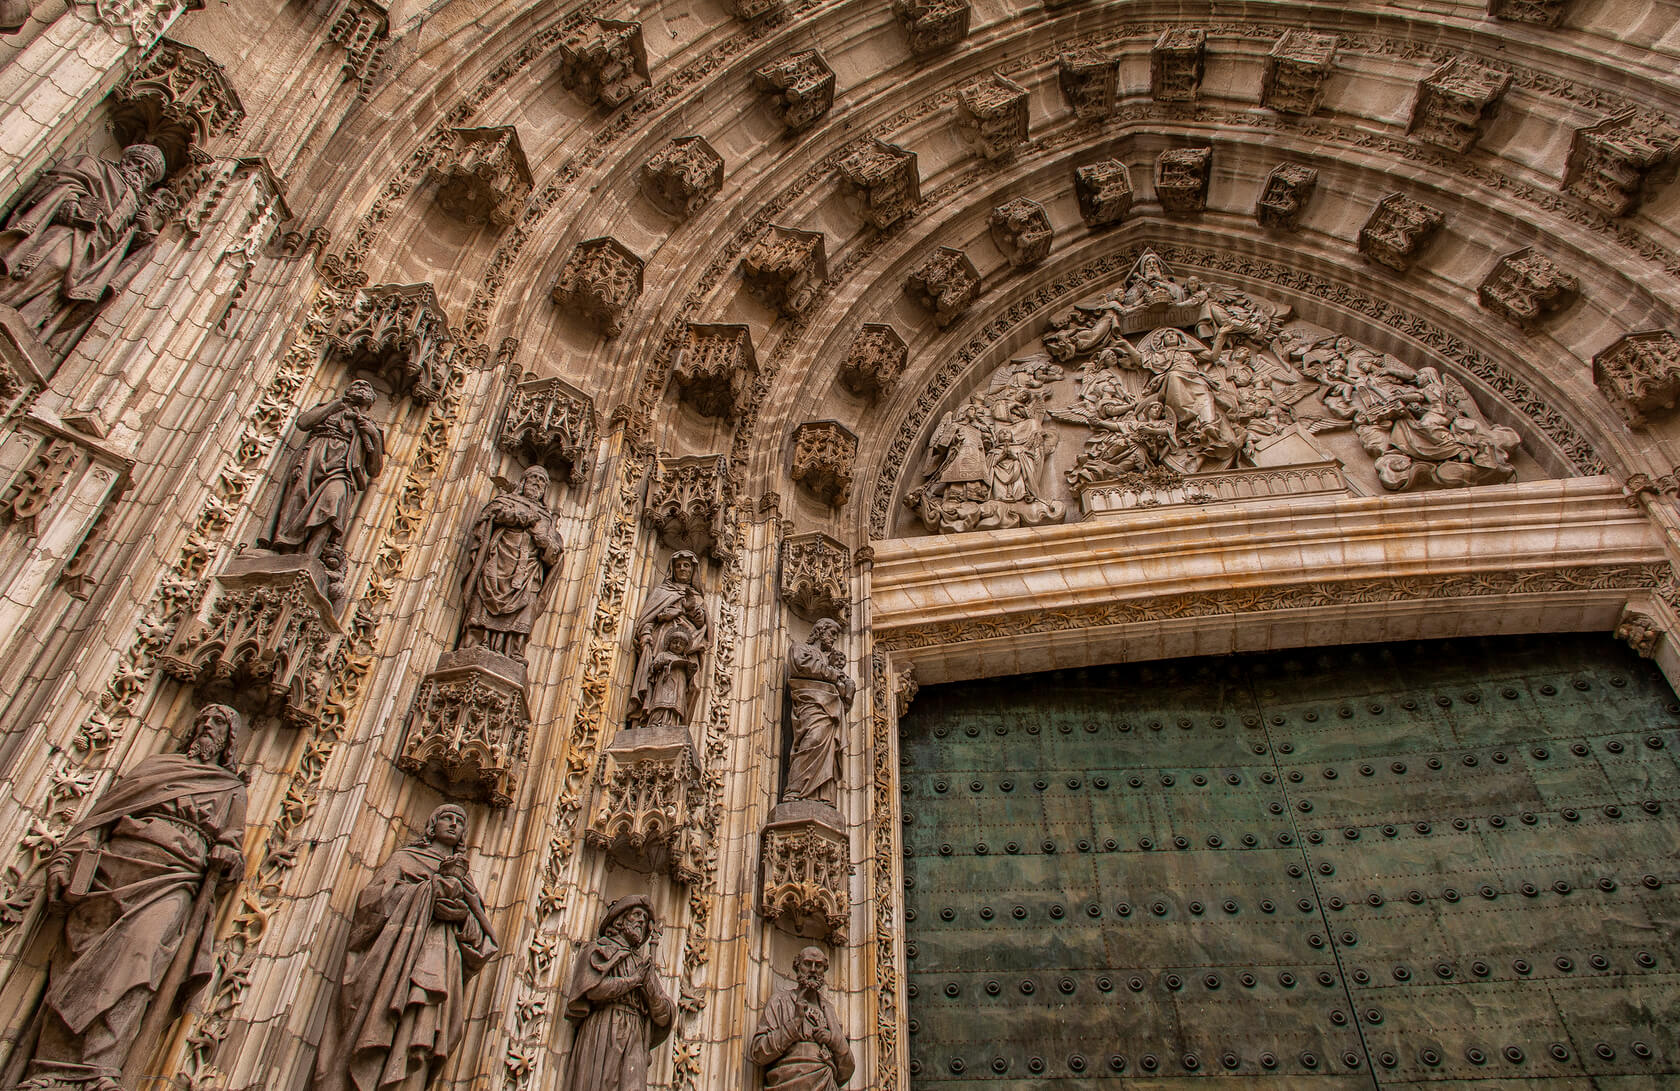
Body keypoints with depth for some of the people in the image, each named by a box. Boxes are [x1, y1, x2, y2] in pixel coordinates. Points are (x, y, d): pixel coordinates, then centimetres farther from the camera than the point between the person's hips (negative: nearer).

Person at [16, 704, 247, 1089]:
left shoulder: (232, 790, 29)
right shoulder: (158, 765, 31)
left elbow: (233, 847, 21)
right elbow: (102, 812, 20)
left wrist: (226, 856, -3)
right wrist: (65, 857, 5)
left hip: (173, 875, -2)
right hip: (115, 859, 2)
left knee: (141, 947, -28)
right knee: (82, 950, -20)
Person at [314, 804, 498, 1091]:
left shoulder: (464, 880, 29)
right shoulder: (403, 858, 23)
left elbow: (482, 939, 19)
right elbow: (373, 898, 4)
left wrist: (462, 911, -1)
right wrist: (435, 885, 0)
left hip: (440, 961, 2)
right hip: (396, 947, -2)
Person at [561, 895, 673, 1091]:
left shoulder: (644, 964, 24)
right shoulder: (598, 950, 13)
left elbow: (663, 1017, 15)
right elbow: (593, 988, -9)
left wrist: (649, 982, -1)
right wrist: (634, 980, 1)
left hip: (634, 1043, 4)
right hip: (602, 1034, -4)